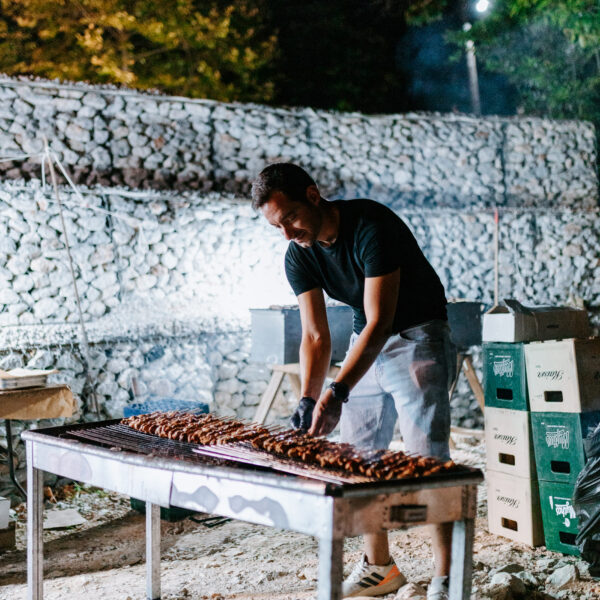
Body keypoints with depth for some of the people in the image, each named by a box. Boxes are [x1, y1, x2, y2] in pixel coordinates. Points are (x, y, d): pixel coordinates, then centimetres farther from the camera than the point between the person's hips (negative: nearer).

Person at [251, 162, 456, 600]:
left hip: (418, 337, -7)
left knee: (427, 460, -11)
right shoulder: (299, 256, -6)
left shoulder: (372, 227, -27)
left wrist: (337, 392, -40)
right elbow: (316, 336, -6)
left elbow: (380, 321, -32)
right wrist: (308, 399, -23)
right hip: (366, 341, 7)